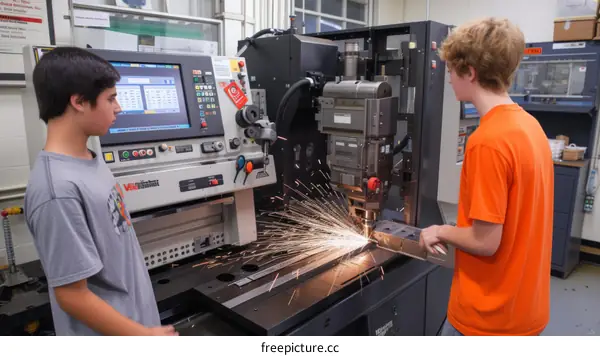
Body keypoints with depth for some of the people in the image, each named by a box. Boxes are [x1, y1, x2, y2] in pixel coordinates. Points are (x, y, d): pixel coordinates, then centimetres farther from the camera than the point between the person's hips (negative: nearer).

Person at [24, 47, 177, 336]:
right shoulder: (59, 189, -29)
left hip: (134, 314, 7)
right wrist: (145, 336, -15)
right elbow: (72, 296, -23)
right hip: (112, 334, -7)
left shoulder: (90, 159, -2)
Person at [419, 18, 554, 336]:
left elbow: (485, 242, -23)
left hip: (488, 314, -8)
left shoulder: (487, 141, -26)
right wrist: (456, 232, 10)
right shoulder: (530, 126, 1)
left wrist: (441, 232, -6)